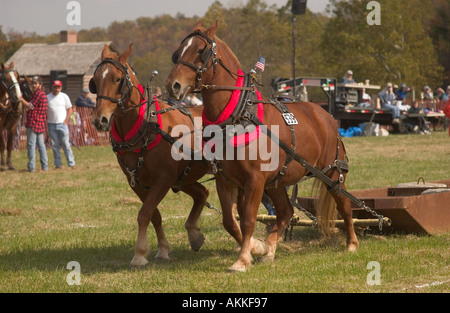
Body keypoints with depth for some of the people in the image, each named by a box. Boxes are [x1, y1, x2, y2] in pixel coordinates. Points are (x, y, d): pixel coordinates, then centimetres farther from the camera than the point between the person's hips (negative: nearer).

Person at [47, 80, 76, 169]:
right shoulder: (47, 97, 5)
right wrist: (46, 122, -1)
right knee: (54, 145, 3)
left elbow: (69, 110, 6)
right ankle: (58, 164, 8)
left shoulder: (64, 96, 4)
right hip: (51, 124, 1)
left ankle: (71, 163, 1)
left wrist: (66, 121, -5)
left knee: (66, 144, -4)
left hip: (62, 124, -1)